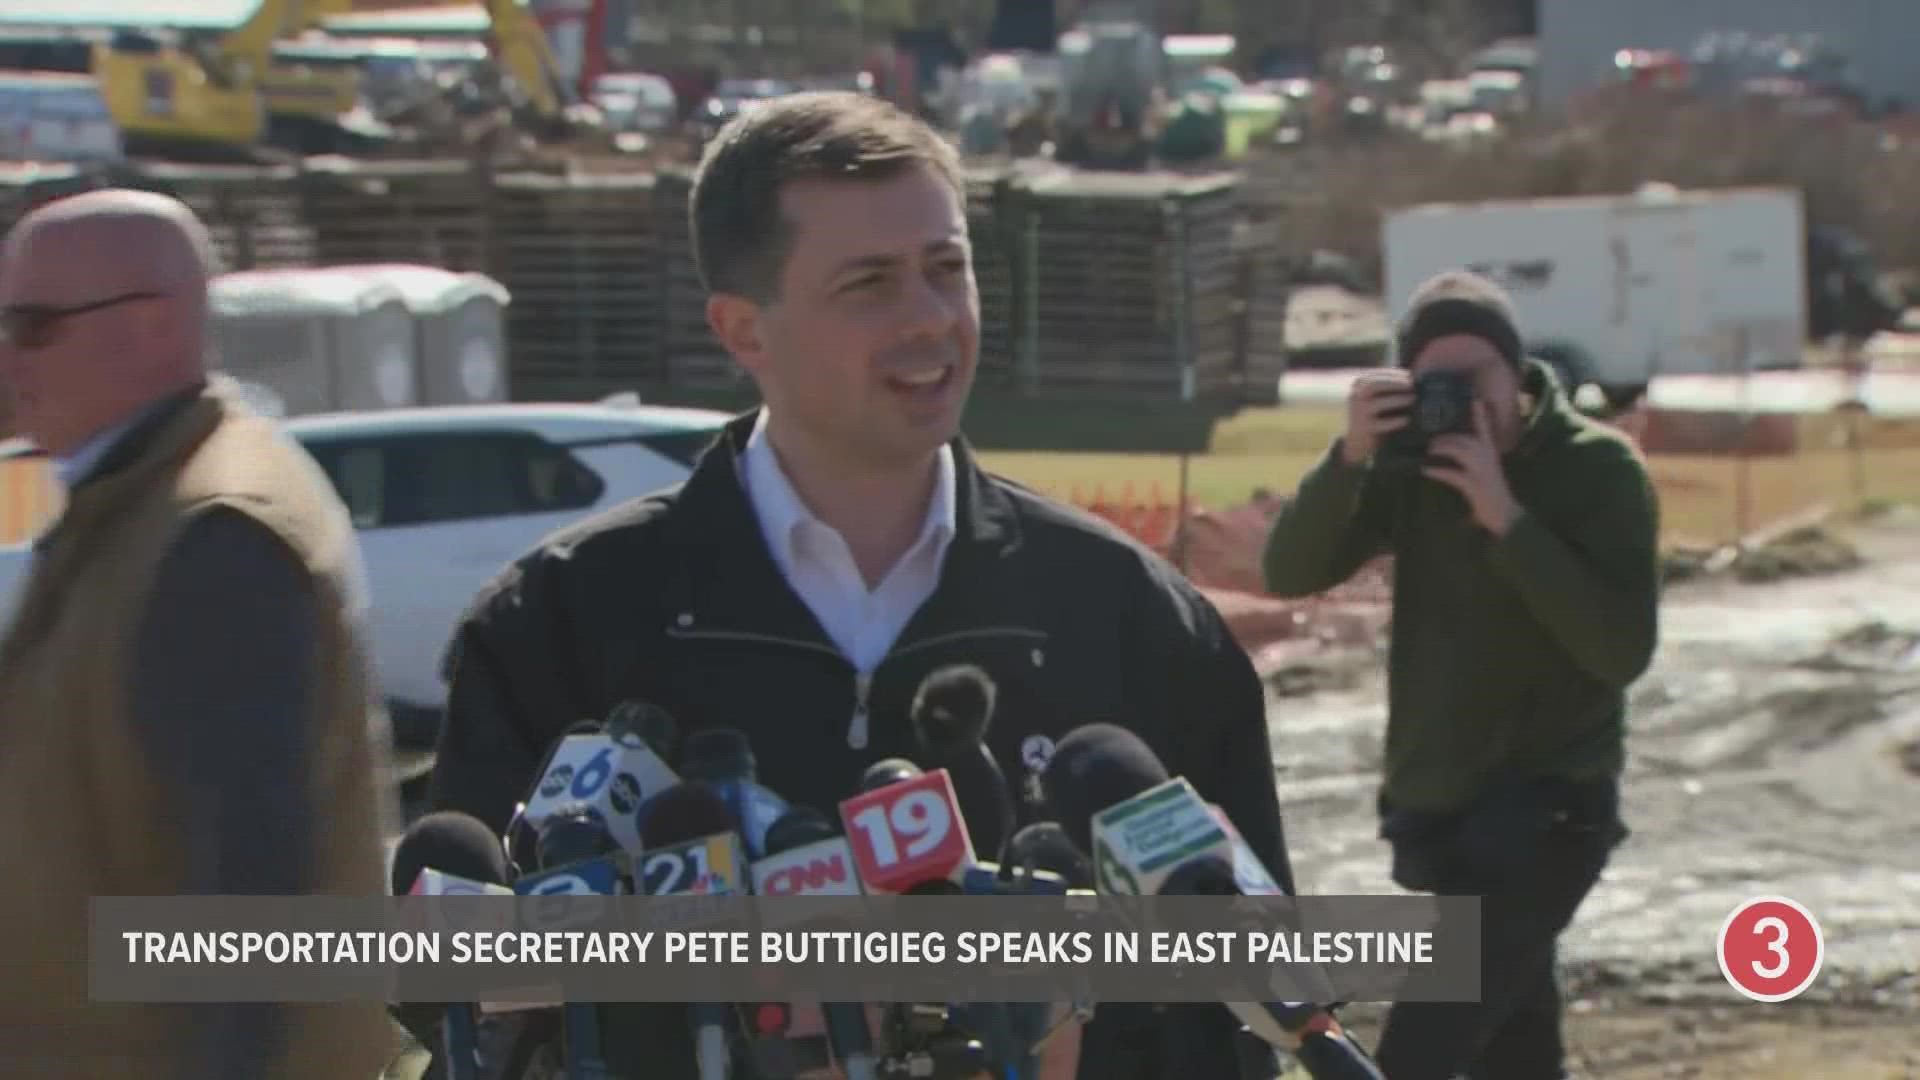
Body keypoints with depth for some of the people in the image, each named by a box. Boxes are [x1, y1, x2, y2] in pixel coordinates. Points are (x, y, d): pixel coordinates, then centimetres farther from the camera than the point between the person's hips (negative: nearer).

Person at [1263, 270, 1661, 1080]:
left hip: (1546, 809, -5)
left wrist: (1507, 518, -26)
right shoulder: (1411, 461, 1)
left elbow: (1623, 650, -20)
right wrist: (1351, 457, -23)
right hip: (1440, 806, 5)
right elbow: (1290, 574, -8)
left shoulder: (1596, 467, -10)